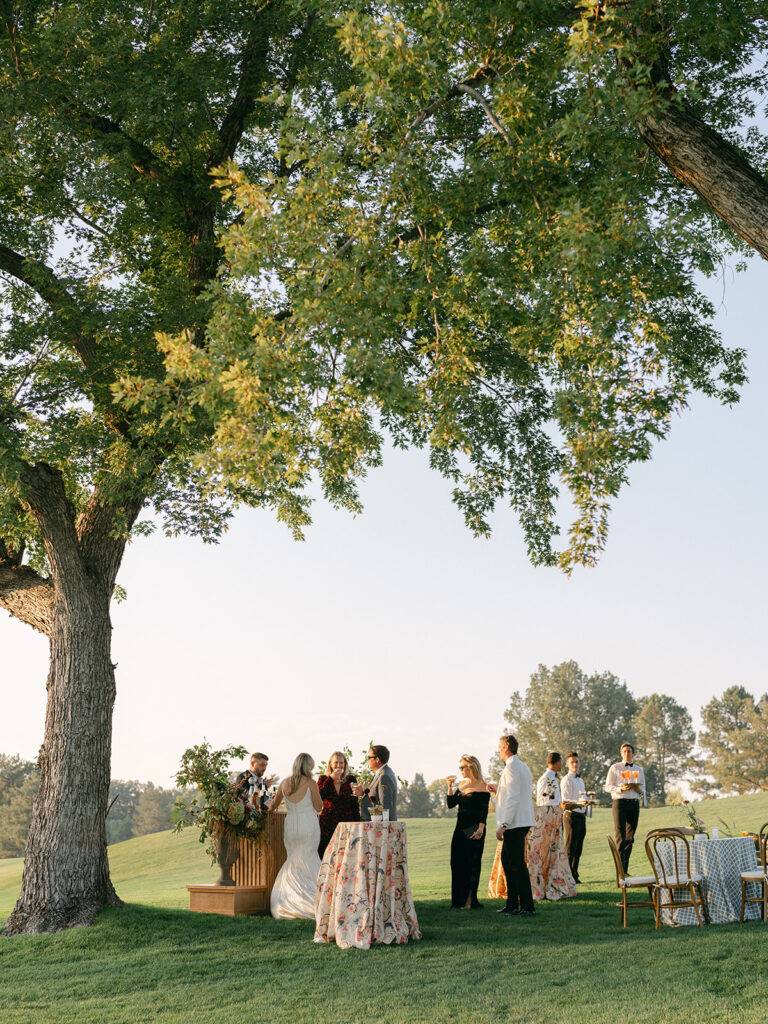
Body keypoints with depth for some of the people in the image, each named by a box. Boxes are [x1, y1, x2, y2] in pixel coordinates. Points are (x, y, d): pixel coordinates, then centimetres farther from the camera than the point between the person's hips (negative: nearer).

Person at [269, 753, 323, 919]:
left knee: (294, 861, 12)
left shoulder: (284, 783, 5)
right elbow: (318, 807, -3)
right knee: (307, 860, 6)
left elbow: (274, 804, 21)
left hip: (291, 826, 3)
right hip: (308, 825, -3)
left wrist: (270, 810, 44)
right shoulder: (310, 783, -8)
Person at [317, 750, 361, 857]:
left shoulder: (351, 780, 8)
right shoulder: (323, 779, 8)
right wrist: (331, 778, -11)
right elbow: (319, 797, -10)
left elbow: (355, 805, 10)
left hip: (346, 822, 0)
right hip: (328, 824, 0)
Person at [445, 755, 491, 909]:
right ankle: (459, 899, 16)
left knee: (471, 863, -4)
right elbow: (451, 804, 11)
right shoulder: (462, 784, 13)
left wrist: (481, 827, -23)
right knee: (457, 862, 7)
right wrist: (450, 787, 0)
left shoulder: (482, 786, -7)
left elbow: (484, 810, -12)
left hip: (474, 829, -7)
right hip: (460, 828, 7)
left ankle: (470, 900, 3)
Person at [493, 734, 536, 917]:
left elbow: (513, 797, -20)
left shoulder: (512, 766, -13)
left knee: (517, 864, -7)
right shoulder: (522, 766, 17)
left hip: (515, 822, -11)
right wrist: (499, 792, 24)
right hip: (521, 821, 11)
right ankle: (512, 904, 21)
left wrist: (504, 824, -22)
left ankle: (527, 907, -5)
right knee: (507, 860, 16)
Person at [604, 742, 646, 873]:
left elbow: (643, 790, 20)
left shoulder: (639, 770, 17)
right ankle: (621, 870, -17)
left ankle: (625, 870, 10)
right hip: (620, 802, -4)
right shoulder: (615, 768, 6)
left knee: (630, 837, 4)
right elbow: (608, 787, 2)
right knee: (620, 837, -12)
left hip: (634, 803, 4)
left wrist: (639, 790, -4)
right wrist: (621, 788, -16)